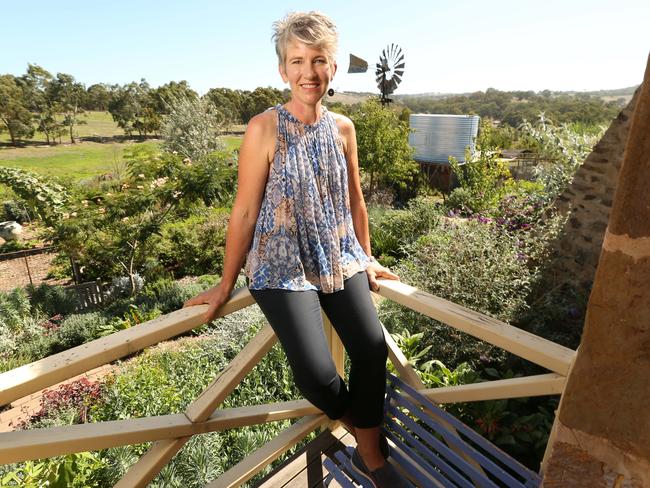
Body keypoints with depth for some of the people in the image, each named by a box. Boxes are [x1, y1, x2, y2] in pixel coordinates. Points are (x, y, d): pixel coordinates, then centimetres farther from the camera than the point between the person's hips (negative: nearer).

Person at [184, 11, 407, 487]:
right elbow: (245, 211, -8)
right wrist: (226, 284, -3)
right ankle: (359, 425, 23)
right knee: (316, 374, -16)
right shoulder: (264, 128, -10)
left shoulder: (342, 128, 4)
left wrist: (367, 258, 18)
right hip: (283, 264, -4)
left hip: (340, 257, 5)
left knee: (372, 346, -9)